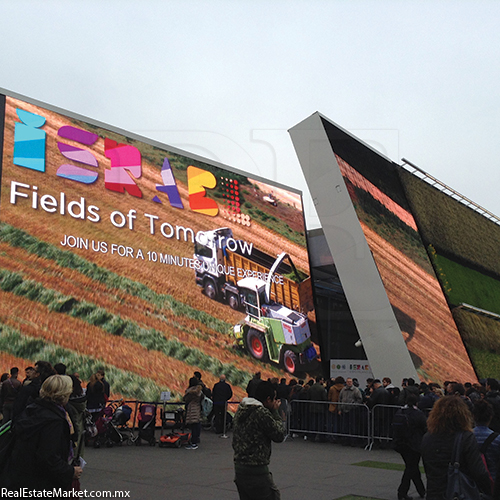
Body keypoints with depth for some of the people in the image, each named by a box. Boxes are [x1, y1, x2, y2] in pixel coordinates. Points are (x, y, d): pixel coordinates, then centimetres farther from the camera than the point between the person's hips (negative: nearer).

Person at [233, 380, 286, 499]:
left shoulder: (241, 409, 9)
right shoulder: (261, 413, -18)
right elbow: (280, 435, -10)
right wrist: (275, 412, 1)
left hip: (239, 467, 9)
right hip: (256, 471, -8)